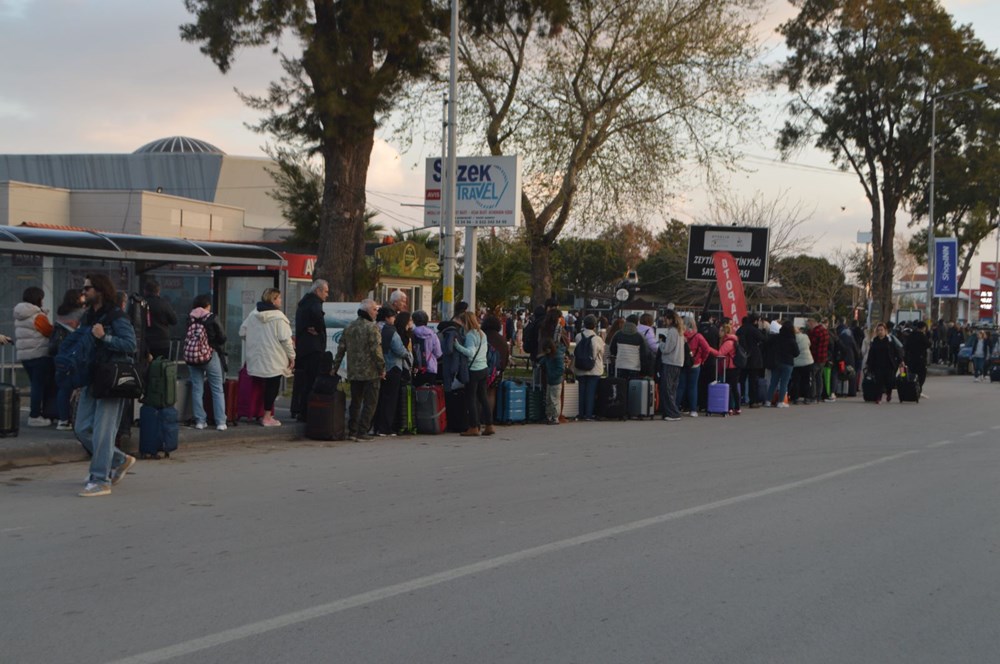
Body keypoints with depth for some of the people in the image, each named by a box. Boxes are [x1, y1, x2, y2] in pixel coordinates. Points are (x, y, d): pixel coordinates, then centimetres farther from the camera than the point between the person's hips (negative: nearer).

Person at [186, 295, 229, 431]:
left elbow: (186, 338, 5)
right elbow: (222, 338, -8)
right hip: (211, 355, -3)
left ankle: (200, 421, 10)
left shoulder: (190, 319, -2)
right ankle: (220, 422, 3)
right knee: (217, 390, 5)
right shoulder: (212, 318, -11)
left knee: (197, 389, 10)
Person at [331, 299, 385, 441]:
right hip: (370, 372, -7)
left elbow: (341, 348, 11)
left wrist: (335, 367, 16)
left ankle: (352, 431, 16)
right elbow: (376, 350, -18)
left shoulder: (349, 327, 10)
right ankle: (362, 432, -3)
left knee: (355, 402, 15)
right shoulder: (372, 327, -12)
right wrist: (382, 368, -10)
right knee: (370, 403, 0)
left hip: (353, 372, 7)